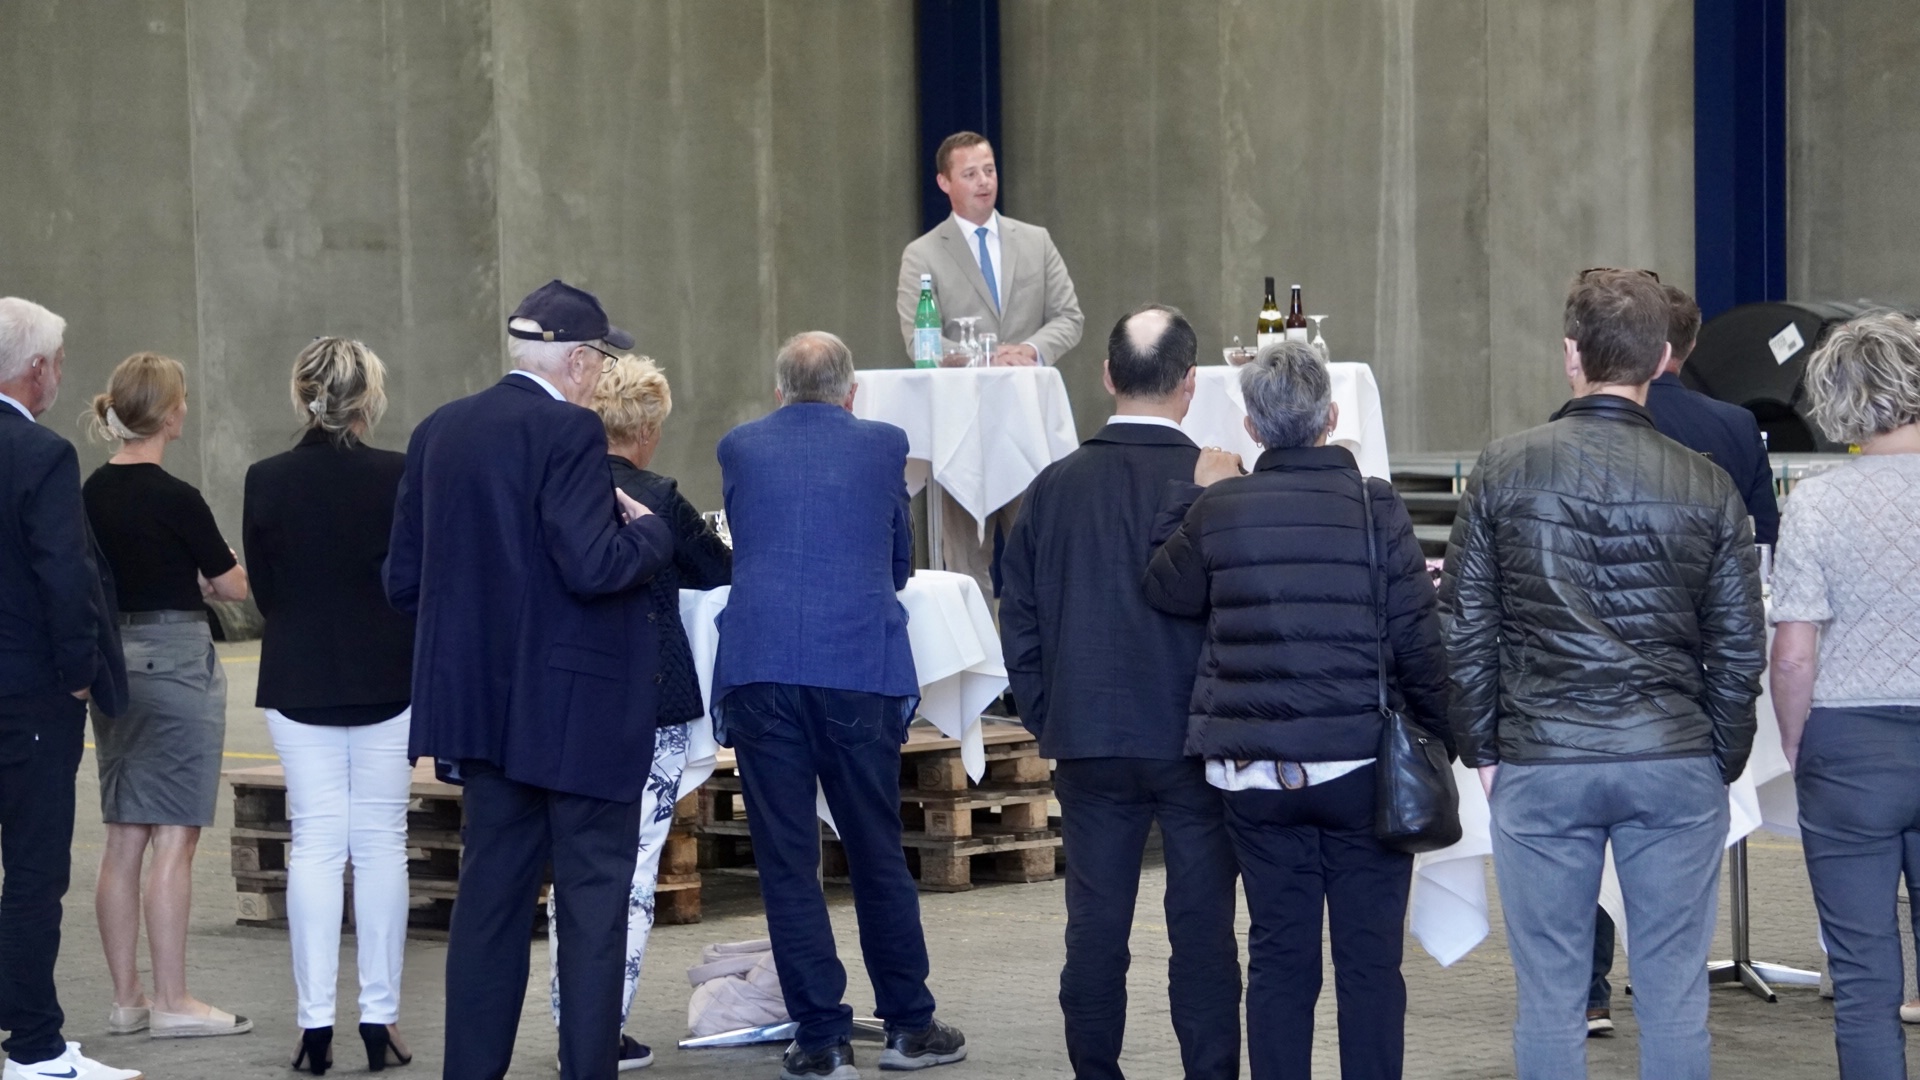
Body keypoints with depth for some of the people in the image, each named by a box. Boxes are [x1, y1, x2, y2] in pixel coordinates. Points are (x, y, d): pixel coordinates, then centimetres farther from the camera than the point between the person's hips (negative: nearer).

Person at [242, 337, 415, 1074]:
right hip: (387, 682, -1)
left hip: (299, 681, 1)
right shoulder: (399, 478, -11)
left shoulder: (266, 482, -5)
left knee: (315, 845, 5)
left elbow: (263, 589, 3)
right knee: (380, 845, 6)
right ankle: (379, 1020, 6)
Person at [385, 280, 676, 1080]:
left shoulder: (439, 432, 7)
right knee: (594, 903, 0)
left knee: (490, 898, 12)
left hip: (488, 704, 7)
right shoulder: (569, 432, -15)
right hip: (578, 706, -7)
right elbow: (592, 567, -22)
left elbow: (403, 579, 10)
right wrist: (651, 530, -4)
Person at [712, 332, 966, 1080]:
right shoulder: (883, 445, 10)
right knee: (877, 852, 10)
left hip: (759, 670, 0)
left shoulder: (740, 448, 12)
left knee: (786, 859, 3)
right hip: (860, 667, 0)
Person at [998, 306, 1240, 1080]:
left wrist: (1048, 722, 13)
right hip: (1196, 740, -2)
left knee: (1095, 929, 7)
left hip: (1088, 741, 2)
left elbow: (1019, 622, 5)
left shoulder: (1056, 487, 0)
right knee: (1202, 929, 3)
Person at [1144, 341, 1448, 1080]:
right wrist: (1439, 739, 5)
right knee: (1369, 962, 3)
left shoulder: (1218, 509, -1)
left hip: (1256, 775, 2)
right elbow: (1419, 639, -5)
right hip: (1361, 766, -2)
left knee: (1278, 957, 8)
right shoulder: (1375, 507, -6)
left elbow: (1166, 593, 15)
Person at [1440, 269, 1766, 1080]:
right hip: (1676, 763, 1)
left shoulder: (1503, 473, -2)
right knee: (1674, 998, 6)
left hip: (1540, 766, 0)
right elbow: (1739, 649, 3)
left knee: (1550, 999, 6)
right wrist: (1722, 761, 15)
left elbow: (1462, 631, 1)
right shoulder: (1706, 487, 0)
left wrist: (1482, 748, 10)